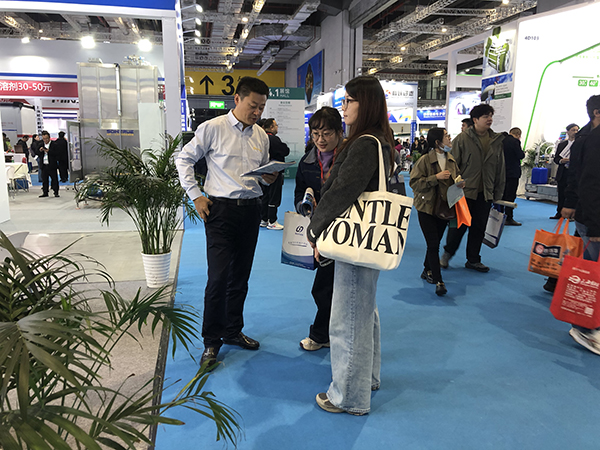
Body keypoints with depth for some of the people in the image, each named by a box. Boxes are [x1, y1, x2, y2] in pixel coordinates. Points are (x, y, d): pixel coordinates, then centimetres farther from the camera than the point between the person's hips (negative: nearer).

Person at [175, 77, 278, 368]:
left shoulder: (261, 136, 12)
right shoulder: (212, 128, -3)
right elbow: (184, 159, 2)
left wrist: (269, 178, -1)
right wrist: (195, 196, -5)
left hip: (251, 210, 5)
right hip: (221, 209, -5)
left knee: (240, 277, 12)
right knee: (219, 278, -7)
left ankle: (233, 331, 28)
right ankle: (212, 341, 9)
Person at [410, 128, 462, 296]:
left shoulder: (451, 160, 7)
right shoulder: (425, 160, -13)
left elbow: (456, 177, 23)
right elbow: (414, 182, -16)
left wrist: (459, 183, 0)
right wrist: (436, 178, -23)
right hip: (427, 208, -6)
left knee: (435, 243, 13)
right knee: (433, 245, -9)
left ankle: (427, 271, 32)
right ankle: (438, 282, -5)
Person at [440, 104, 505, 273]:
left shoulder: (497, 140, 8)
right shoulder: (462, 139, -6)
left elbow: (500, 169, 12)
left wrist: (498, 194, 11)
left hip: (485, 194, 5)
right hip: (465, 191, -4)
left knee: (479, 227, 10)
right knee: (459, 225, -1)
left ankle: (473, 259, 24)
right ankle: (447, 253, 21)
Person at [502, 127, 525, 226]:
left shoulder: (502, 140, 8)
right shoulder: (515, 141, -14)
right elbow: (520, 155, -16)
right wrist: (523, 152, 5)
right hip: (512, 172, -7)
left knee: (503, 195, 15)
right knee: (511, 196, -4)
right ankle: (509, 218, -2)